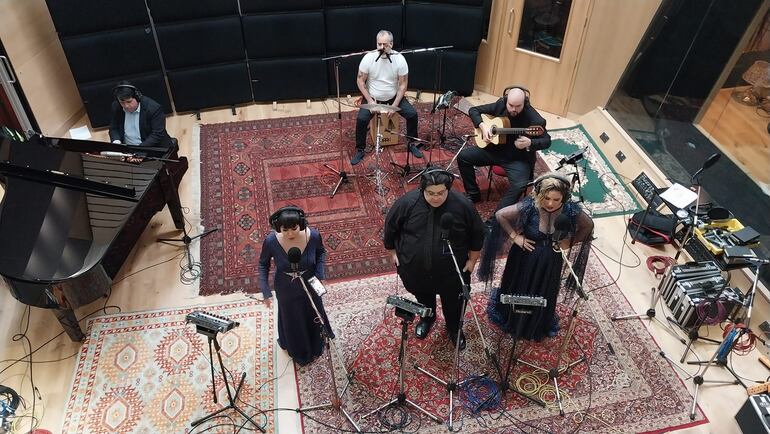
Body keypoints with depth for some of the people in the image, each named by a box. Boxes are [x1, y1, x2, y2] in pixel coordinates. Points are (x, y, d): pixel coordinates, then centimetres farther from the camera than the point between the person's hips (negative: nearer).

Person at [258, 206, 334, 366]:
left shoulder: (313, 235, -29)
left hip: (310, 285, 1)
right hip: (286, 290, -1)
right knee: (291, 318, 26)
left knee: (314, 313, 29)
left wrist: (319, 274, -18)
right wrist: (265, 290, -17)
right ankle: (297, 348, 59)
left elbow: (321, 252, -6)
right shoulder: (271, 241, -31)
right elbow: (263, 264, -11)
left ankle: (316, 343, 64)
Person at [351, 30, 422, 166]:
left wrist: (395, 105, -17)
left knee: (412, 114, -15)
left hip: (394, 97, 1)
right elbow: (360, 80, -9)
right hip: (372, 97, -1)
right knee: (361, 119, -23)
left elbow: (403, 84, -10)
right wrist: (369, 100, -17)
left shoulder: (399, 59, -16)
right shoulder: (368, 58, -17)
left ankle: (412, 144, 9)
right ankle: (360, 150, -3)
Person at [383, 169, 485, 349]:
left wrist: (472, 260, -1)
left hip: (451, 270, -1)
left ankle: (454, 328, 51)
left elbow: (477, 234, -7)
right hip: (415, 269, 1)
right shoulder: (406, 203, -23)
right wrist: (393, 252, 4)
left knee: (452, 301, 21)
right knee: (423, 297, 28)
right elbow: (391, 227, -5)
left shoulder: (463, 205, -23)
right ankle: (427, 319, 59)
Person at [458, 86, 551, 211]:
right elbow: (473, 110, 2)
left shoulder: (534, 119, -20)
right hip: (495, 149, 5)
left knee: (519, 185, -31)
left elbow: (547, 141, -14)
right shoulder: (500, 105, -7)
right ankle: (473, 194, 10)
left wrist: (530, 143, -36)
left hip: (519, 158, -4)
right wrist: (483, 125, -17)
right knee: (463, 156, -6)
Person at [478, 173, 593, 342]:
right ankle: (511, 320, 52)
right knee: (517, 290, 21)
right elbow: (500, 215, -18)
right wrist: (514, 236, -18)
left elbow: (588, 226, -2)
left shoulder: (570, 210, -22)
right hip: (525, 257, -2)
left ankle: (540, 326, 54)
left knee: (544, 295, 24)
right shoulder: (529, 207, -28)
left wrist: (569, 242, -7)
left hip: (551, 262, 2)